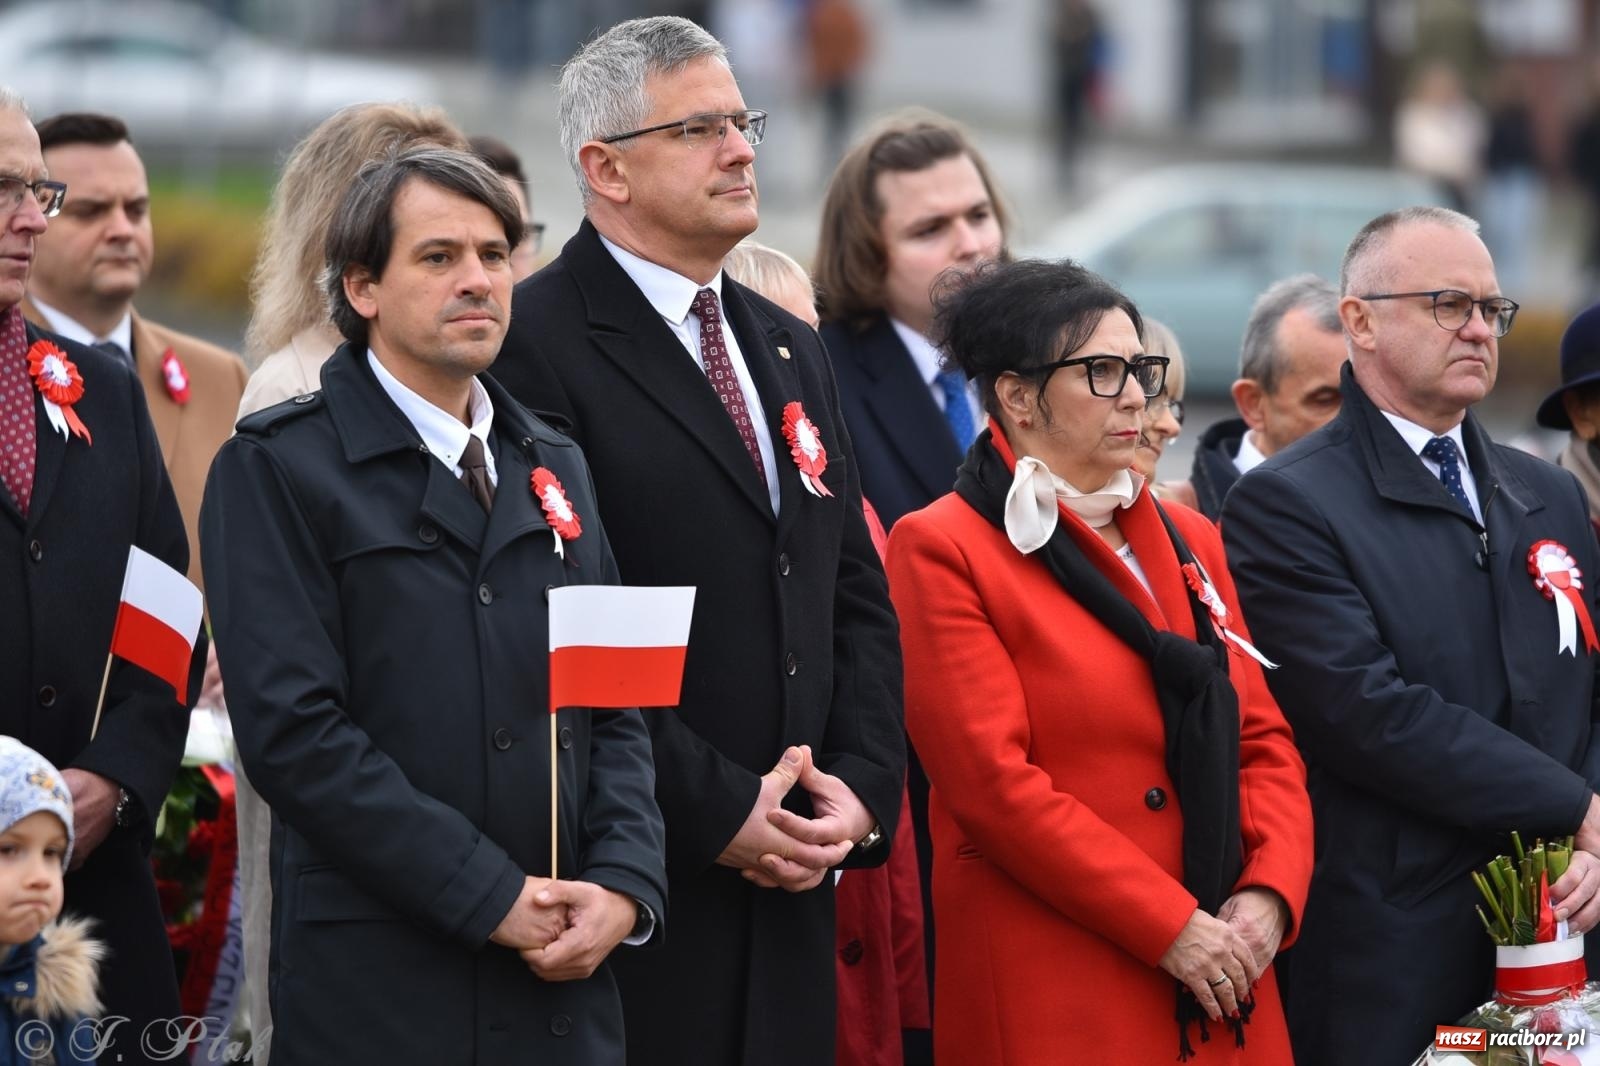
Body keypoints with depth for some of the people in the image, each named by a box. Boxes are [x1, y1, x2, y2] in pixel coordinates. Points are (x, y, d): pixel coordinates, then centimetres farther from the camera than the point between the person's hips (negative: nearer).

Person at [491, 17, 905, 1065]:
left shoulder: (792, 349, 19)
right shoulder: (537, 343, -8)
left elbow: (859, 600, 19)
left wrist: (862, 784, 2)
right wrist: (718, 810, -14)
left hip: (792, 895, 7)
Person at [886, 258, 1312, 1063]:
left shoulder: (1189, 543, 16)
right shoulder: (942, 550, -4)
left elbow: (1263, 740, 13)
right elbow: (991, 779, -13)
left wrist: (1270, 893, -6)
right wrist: (1170, 927, -15)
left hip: (1222, 988, 6)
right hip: (1055, 997, -6)